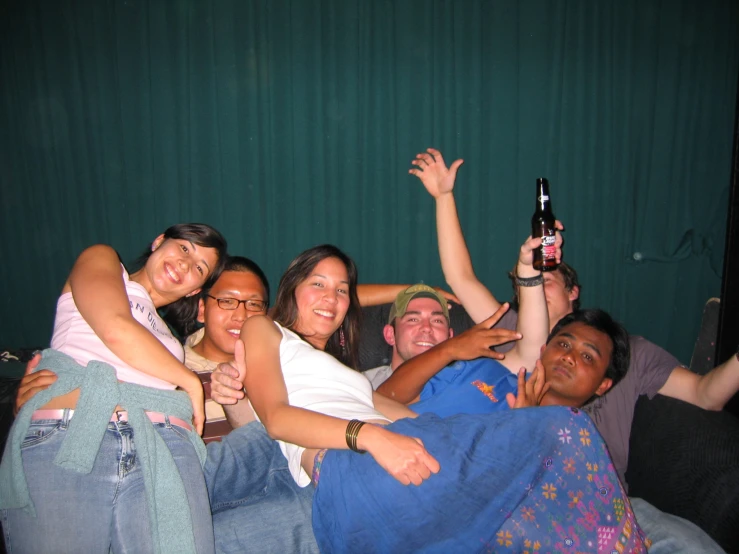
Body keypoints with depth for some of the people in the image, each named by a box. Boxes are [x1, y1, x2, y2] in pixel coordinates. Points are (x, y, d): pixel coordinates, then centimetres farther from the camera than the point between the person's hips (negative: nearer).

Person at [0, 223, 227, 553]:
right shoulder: (101, 259, 18)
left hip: (164, 451, 5)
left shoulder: (164, 335, 33)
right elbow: (115, 328, -1)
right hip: (64, 437, -4)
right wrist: (192, 383, 8)